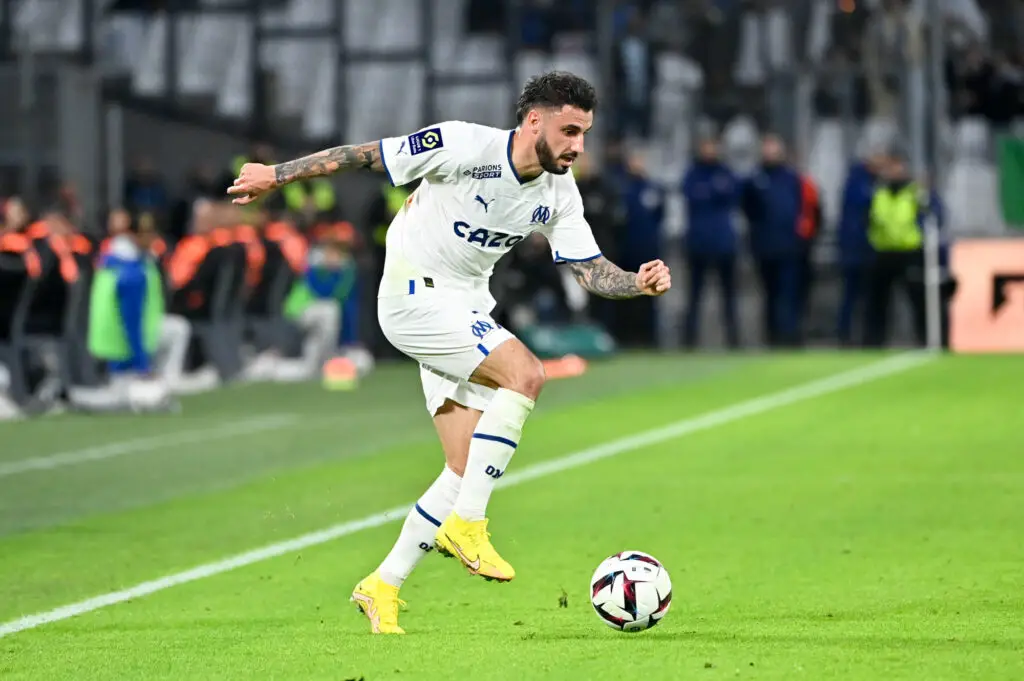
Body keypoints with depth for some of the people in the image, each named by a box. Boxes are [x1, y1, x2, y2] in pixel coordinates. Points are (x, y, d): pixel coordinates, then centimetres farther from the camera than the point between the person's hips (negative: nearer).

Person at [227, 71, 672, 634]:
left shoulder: (559, 193, 1)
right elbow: (365, 154, -13)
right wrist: (276, 174, -8)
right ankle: (466, 524, -20)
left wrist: (638, 283, -17)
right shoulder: (466, 147, -19)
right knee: (525, 373, -26)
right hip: (414, 293, -8)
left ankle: (382, 587, 13)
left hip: (467, 308, 8)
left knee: (468, 471, 1)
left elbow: (591, 270, 4)